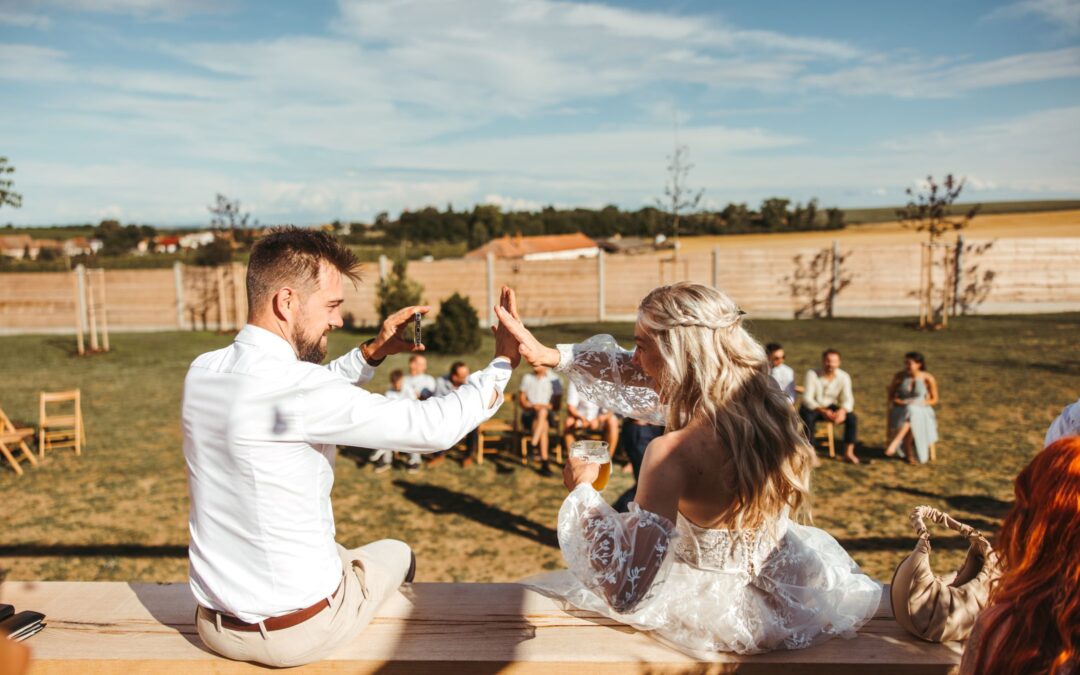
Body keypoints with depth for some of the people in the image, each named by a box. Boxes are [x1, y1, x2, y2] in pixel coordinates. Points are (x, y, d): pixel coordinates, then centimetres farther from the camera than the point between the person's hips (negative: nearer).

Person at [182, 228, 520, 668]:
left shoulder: (202, 372, -4)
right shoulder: (295, 387, -28)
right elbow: (435, 428, -24)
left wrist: (373, 352, 7)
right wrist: (503, 363, -10)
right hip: (300, 634, -6)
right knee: (396, 553, 23)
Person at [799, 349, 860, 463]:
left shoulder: (844, 377, -10)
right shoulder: (812, 374, -20)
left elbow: (847, 399, -14)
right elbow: (807, 398, -24)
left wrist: (842, 411, -38)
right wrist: (822, 411, -41)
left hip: (830, 407, 3)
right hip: (812, 407, -3)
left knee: (852, 417, -20)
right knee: (808, 418, -36)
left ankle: (848, 452, -8)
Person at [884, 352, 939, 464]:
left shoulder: (928, 379, -6)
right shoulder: (899, 376, -3)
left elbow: (934, 400, 3)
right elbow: (891, 396, 4)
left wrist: (919, 404, -14)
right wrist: (904, 403, -15)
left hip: (921, 411, -1)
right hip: (901, 410, 1)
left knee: (912, 412, -38)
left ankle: (895, 442, -42)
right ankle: (908, 453, -30)